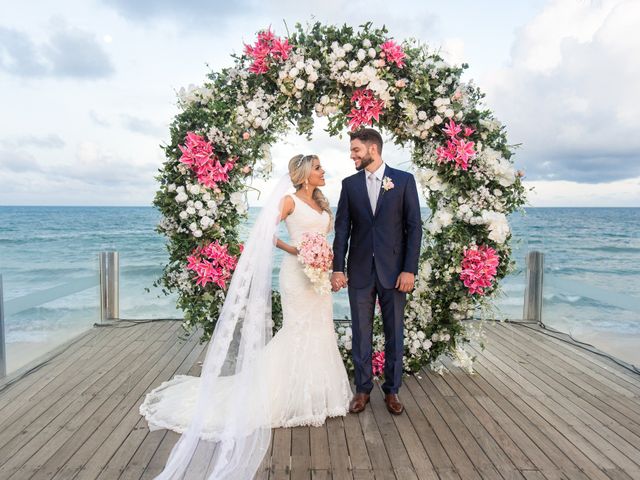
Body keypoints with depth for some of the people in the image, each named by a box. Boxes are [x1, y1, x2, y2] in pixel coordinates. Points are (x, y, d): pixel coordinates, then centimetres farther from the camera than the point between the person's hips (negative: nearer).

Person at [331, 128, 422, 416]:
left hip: (393, 270, -1)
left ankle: (392, 390, 25)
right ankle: (362, 389, 24)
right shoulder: (349, 184, 7)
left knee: (394, 333, 8)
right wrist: (338, 269, -4)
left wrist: (409, 269, -9)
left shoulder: (404, 180, 0)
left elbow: (414, 227, -2)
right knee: (361, 333, 9)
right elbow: (342, 228, 4)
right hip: (360, 270, 2)